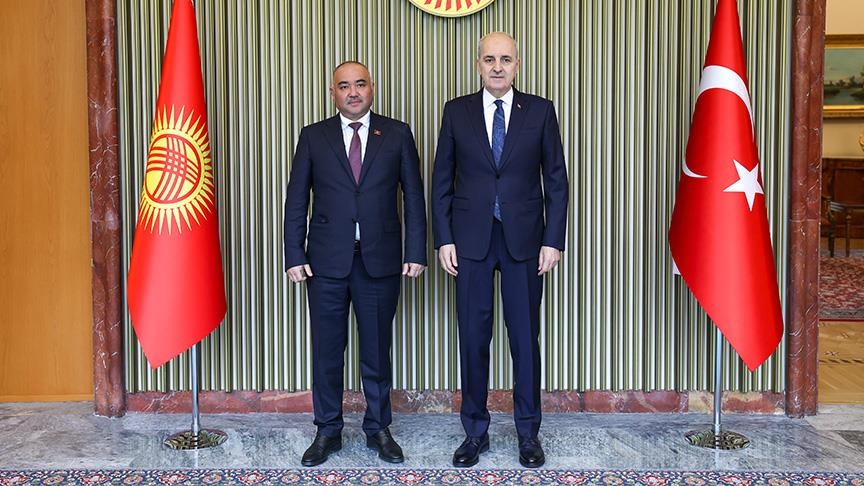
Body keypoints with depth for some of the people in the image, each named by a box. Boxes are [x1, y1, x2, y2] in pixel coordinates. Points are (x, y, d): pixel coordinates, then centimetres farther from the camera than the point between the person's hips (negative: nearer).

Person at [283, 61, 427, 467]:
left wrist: (415, 252, -2)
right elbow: (296, 201, 4)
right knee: (326, 350, 7)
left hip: (380, 260, 0)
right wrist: (295, 256, -2)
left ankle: (378, 429, 24)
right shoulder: (313, 136, 5)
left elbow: (413, 196, 4)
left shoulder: (397, 134, 5)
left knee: (377, 349, 9)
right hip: (327, 261, 0)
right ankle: (327, 431, 22)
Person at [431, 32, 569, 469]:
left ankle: (528, 433, 20)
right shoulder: (456, 112, 4)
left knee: (525, 337, 6)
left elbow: (556, 179, 3)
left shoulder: (540, 111, 3)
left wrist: (553, 240, -4)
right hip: (471, 240, 1)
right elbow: (442, 182, 5)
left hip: (524, 239, 0)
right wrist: (443, 239, -2)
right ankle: (475, 431, 21)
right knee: (473, 337, 6)